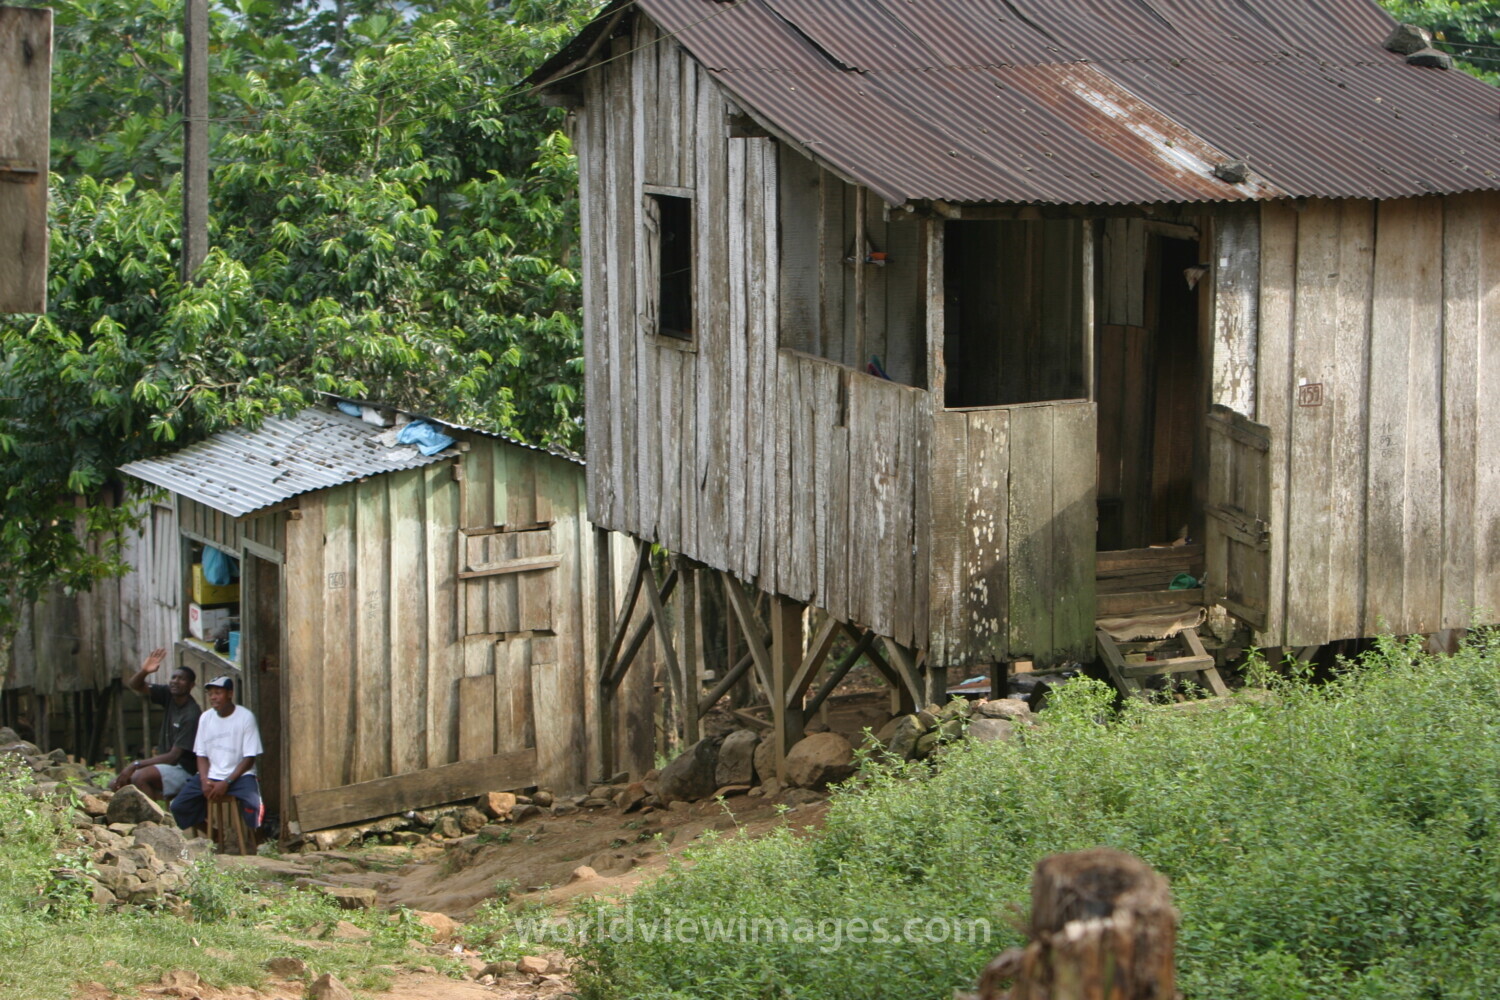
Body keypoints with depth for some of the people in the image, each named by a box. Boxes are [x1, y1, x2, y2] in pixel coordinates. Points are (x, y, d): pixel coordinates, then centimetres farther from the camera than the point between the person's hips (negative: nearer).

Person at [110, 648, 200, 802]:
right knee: (116, 785, -1)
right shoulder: (168, 695, 2)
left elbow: (173, 756, -20)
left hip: (183, 770, -9)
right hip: (164, 764, 9)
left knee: (139, 777, -32)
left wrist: (136, 764, -20)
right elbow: (134, 686, 1)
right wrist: (143, 672, -22)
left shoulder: (192, 714, -20)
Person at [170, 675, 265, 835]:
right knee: (178, 807, -11)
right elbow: (202, 756, 9)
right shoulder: (206, 718, 6)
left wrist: (227, 783, -18)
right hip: (210, 775, 5)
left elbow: (249, 758, -9)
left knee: (251, 805, -33)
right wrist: (205, 781, -10)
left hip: (239, 775, -5)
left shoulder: (245, 717, -8)